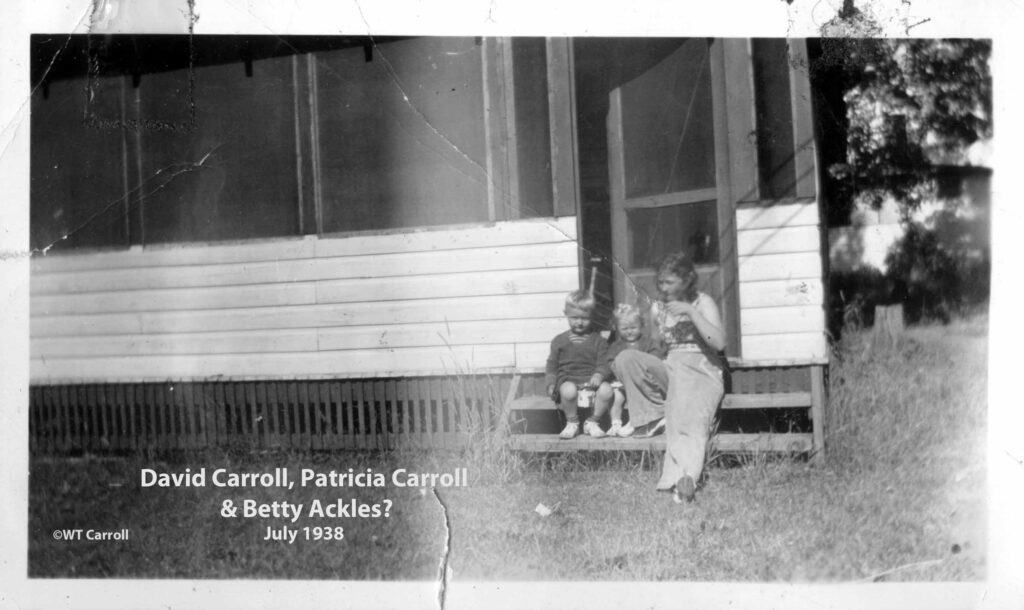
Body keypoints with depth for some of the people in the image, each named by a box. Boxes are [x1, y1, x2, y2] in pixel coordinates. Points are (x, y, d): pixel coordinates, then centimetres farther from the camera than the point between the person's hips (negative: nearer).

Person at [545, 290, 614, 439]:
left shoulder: (597, 340, 10)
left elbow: (603, 363, 2)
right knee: (568, 390, -38)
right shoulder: (559, 341, 11)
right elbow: (552, 365, 13)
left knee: (606, 389, -31)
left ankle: (592, 422, -4)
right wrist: (551, 384, -3)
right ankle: (572, 423, -7)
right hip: (568, 380, -1)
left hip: (591, 380, 1)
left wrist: (599, 375, -21)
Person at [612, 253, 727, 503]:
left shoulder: (703, 302, 1)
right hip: (669, 369, 5)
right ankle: (656, 415, -13)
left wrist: (691, 312, -18)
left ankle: (686, 477, -53)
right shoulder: (657, 308, 13)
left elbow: (719, 343, -15)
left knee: (687, 415, -36)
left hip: (701, 371, -4)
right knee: (625, 359, -21)